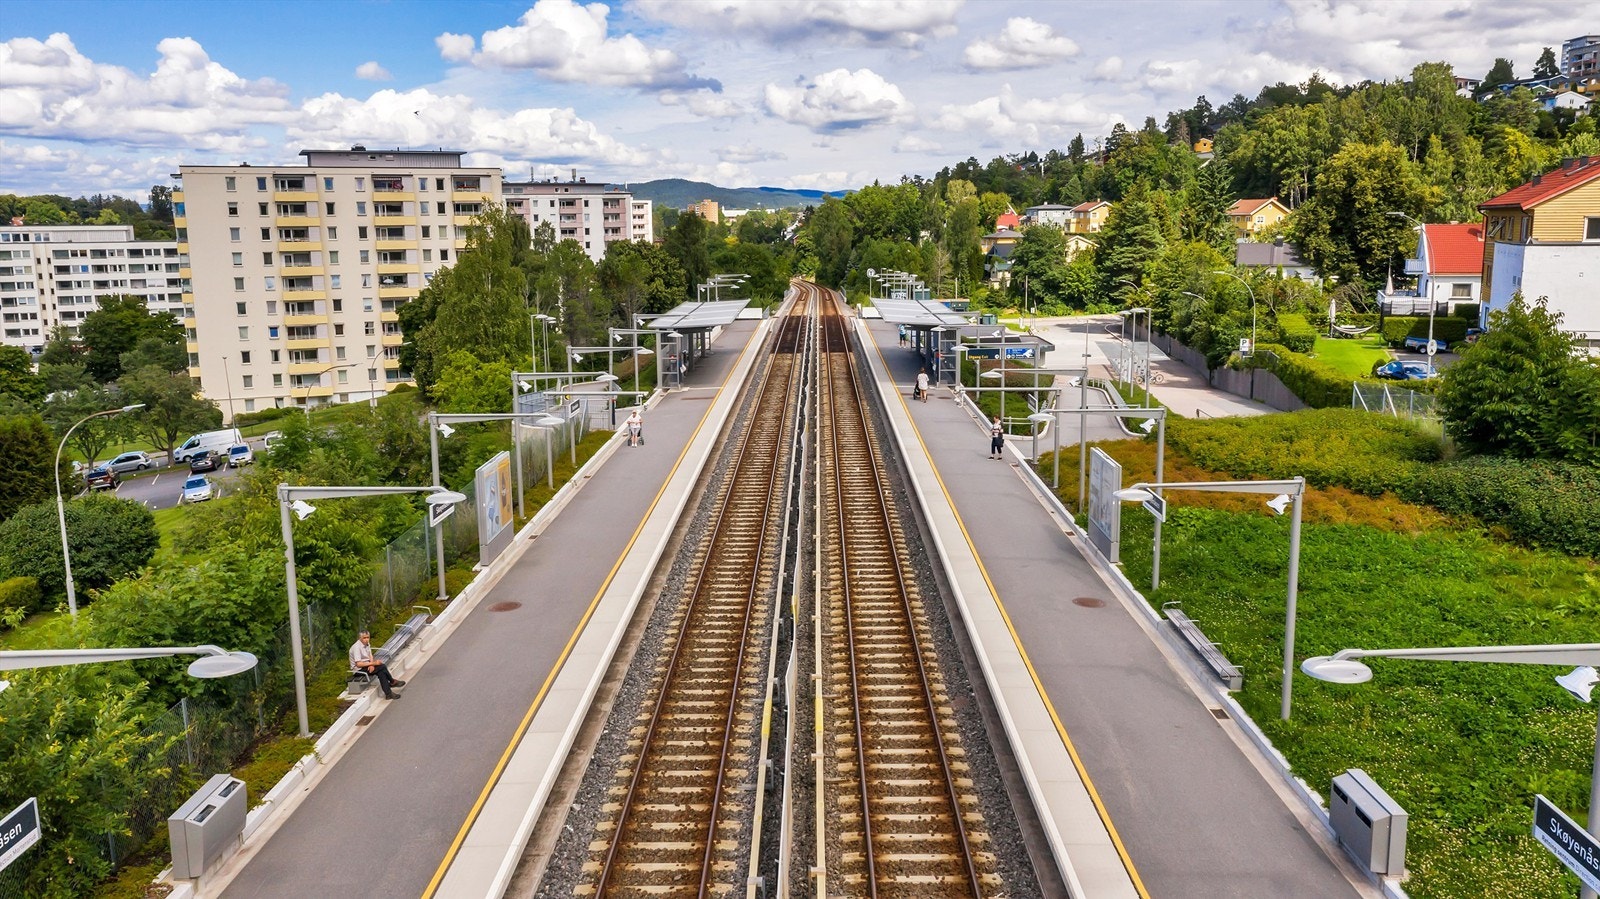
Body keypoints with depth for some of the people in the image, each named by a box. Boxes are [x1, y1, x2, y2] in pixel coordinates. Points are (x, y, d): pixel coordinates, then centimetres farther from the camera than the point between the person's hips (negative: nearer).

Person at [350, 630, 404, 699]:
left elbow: (370, 656, 6)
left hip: (366, 665, 8)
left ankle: (388, 693, -12)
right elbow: (358, 664, -27)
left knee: (381, 673, -15)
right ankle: (392, 682, -5)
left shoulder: (367, 644, 3)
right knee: (382, 667, -20)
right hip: (358, 669, -8)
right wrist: (373, 663, -24)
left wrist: (371, 665, -16)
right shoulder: (356, 647, -23)